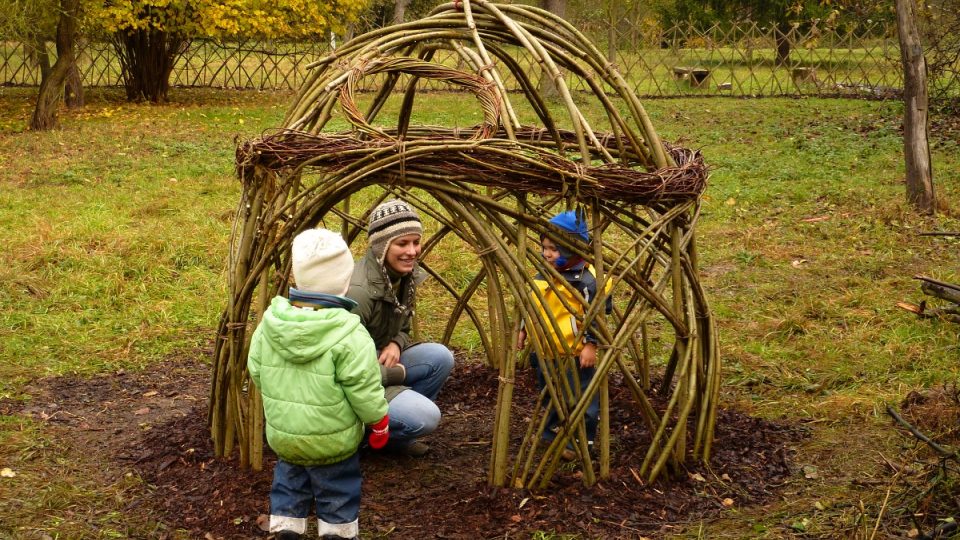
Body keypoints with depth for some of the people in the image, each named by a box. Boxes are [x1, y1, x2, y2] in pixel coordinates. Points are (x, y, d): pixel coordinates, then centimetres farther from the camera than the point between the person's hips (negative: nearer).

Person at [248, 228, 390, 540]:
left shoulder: (271, 322, -9)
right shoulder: (348, 334, -25)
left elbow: (256, 370, 2)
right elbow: (364, 387, -19)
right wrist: (379, 421, -2)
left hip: (282, 432, 4)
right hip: (331, 438, -4)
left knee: (289, 480, 25)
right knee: (336, 487, 17)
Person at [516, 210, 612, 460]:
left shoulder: (585, 280, -19)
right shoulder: (542, 276, 5)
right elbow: (531, 307, 19)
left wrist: (590, 344, -20)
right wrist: (523, 330, 19)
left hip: (575, 354, -8)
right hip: (546, 352, 8)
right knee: (551, 396, 23)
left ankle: (581, 440, 13)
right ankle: (553, 431, 41)